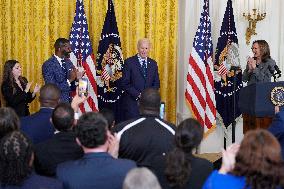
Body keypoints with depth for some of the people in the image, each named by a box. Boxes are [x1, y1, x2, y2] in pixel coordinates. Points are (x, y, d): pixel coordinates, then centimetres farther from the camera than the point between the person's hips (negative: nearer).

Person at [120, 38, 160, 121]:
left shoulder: (153, 63, 12)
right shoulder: (129, 62, -2)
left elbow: (156, 83, 14)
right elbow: (124, 83, -6)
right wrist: (138, 95, -14)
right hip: (132, 102, -4)